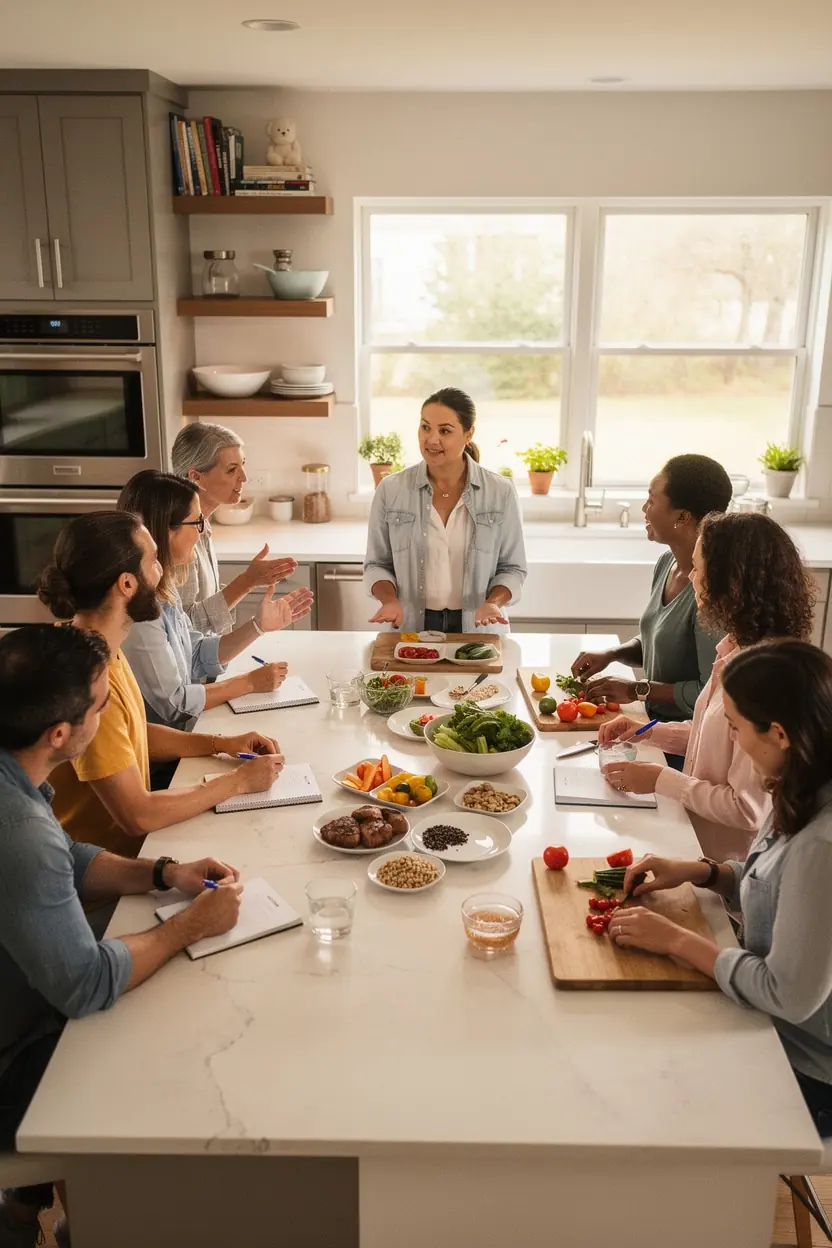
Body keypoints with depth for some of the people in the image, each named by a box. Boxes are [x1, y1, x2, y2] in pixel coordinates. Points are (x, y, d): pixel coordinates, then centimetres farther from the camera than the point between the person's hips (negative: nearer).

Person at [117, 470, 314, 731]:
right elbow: (173, 703, -19)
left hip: (181, 732, 8)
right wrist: (249, 682, -9)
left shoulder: (162, 589, 4)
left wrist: (258, 626, 0)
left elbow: (198, 656, 11)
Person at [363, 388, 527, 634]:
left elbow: (511, 568, 6)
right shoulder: (390, 490, 1)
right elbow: (377, 564, 9)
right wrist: (390, 601, -9)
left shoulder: (500, 492, 0)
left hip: (477, 630, 0)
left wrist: (493, 603, -11)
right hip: (410, 629, 0)